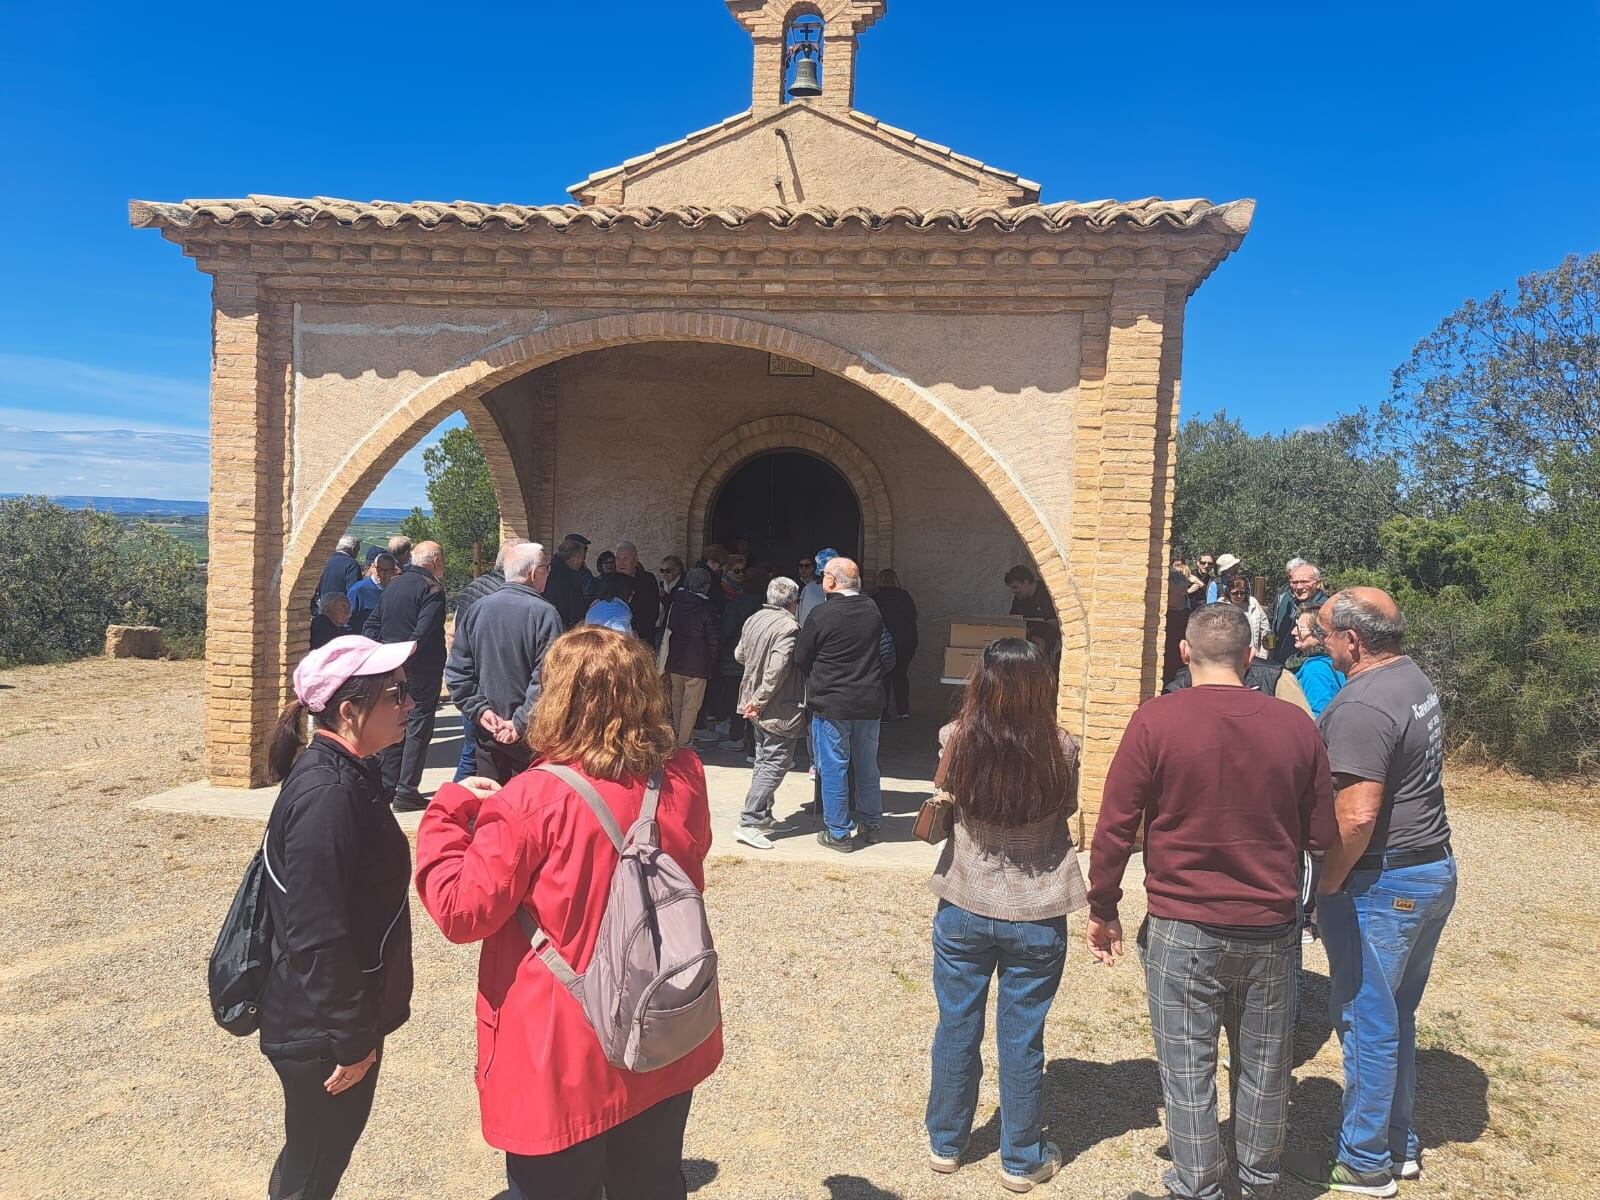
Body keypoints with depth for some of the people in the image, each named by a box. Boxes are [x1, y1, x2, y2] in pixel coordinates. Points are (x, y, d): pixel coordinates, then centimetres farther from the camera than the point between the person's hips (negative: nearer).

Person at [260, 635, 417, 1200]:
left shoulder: (348, 773, 3)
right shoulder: (328, 793, -28)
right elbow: (319, 936, -27)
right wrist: (349, 1040, -19)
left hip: (348, 1013, 9)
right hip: (322, 1031, -9)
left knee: (329, 1147, 25)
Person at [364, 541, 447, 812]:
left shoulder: (394, 585, 13)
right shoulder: (432, 589, -12)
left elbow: (371, 625, 13)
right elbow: (422, 633, -21)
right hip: (421, 671, -7)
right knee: (418, 727, -1)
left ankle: (386, 788, 20)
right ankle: (406, 792, 1)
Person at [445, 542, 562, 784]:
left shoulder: (477, 609, 3)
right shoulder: (544, 613, -13)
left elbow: (456, 671, 3)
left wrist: (479, 709, 1)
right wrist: (521, 723, -16)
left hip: (486, 733, 5)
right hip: (529, 737, -5)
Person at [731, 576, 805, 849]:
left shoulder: (753, 620, 4)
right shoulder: (788, 627, -20)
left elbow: (739, 655, 16)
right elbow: (777, 670, -25)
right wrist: (759, 701, -17)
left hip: (756, 706, 9)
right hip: (779, 709, -9)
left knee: (764, 760, 19)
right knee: (776, 763, -3)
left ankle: (763, 817, 27)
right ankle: (749, 823, -6)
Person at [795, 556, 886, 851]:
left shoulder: (822, 615, -15)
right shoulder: (873, 611, -1)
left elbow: (801, 658, -5)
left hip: (831, 704, -5)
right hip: (869, 702, 5)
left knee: (833, 767, 5)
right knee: (867, 766, 17)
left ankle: (837, 833, 11)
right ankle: (872, 825, 28)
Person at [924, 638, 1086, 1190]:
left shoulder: (957, 741, -14)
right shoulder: (1060, 749, -16)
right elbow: (1066, 812, 2)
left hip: (963, 909, 1)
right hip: (1036, 917, -1)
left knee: (956, 1028, 17)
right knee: (1022, 1040, 13)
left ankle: (945, 1143, 34)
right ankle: (1022, 1160, 29)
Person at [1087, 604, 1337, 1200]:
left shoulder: (1155, 721, -13)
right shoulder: (1296, 725, -5)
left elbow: (1114, 828, -11)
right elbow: (1324, 835, 3)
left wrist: (1103, 911, 1)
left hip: (1183, 930, -3)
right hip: (1273, 927, 3)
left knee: (1188, 1071, 11)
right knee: (1264, 1066, 20)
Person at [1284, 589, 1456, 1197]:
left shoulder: (1361, 707, -24)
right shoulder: (1415, 680, 8)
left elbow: (1357, 816, -29)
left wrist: (1326, 885, -15)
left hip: (1383, 883, -10)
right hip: (1435, 869, 10)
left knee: (1367, 1021, 4)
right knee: (1396, 1016, 20)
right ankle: (1399, 1146, 34)